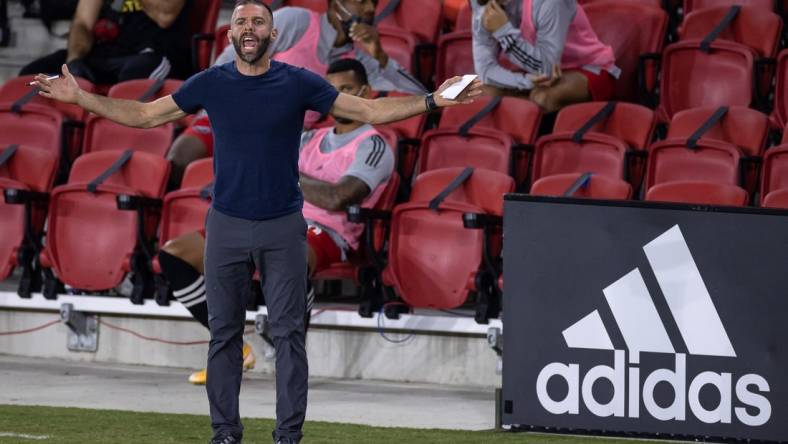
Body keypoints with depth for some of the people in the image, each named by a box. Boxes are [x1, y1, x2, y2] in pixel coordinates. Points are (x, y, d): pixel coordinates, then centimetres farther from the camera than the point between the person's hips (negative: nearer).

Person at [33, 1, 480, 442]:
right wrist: (80, 97, 3)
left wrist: (432, 101, -11)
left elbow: (370, 110, -1)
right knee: (224, 333, 5)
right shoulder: (210, 84, 0)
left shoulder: (299, 84, -3)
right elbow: (145, 115, 7)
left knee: (289, 333, -1)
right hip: (227, 225, 1)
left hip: (283, 227, -1)